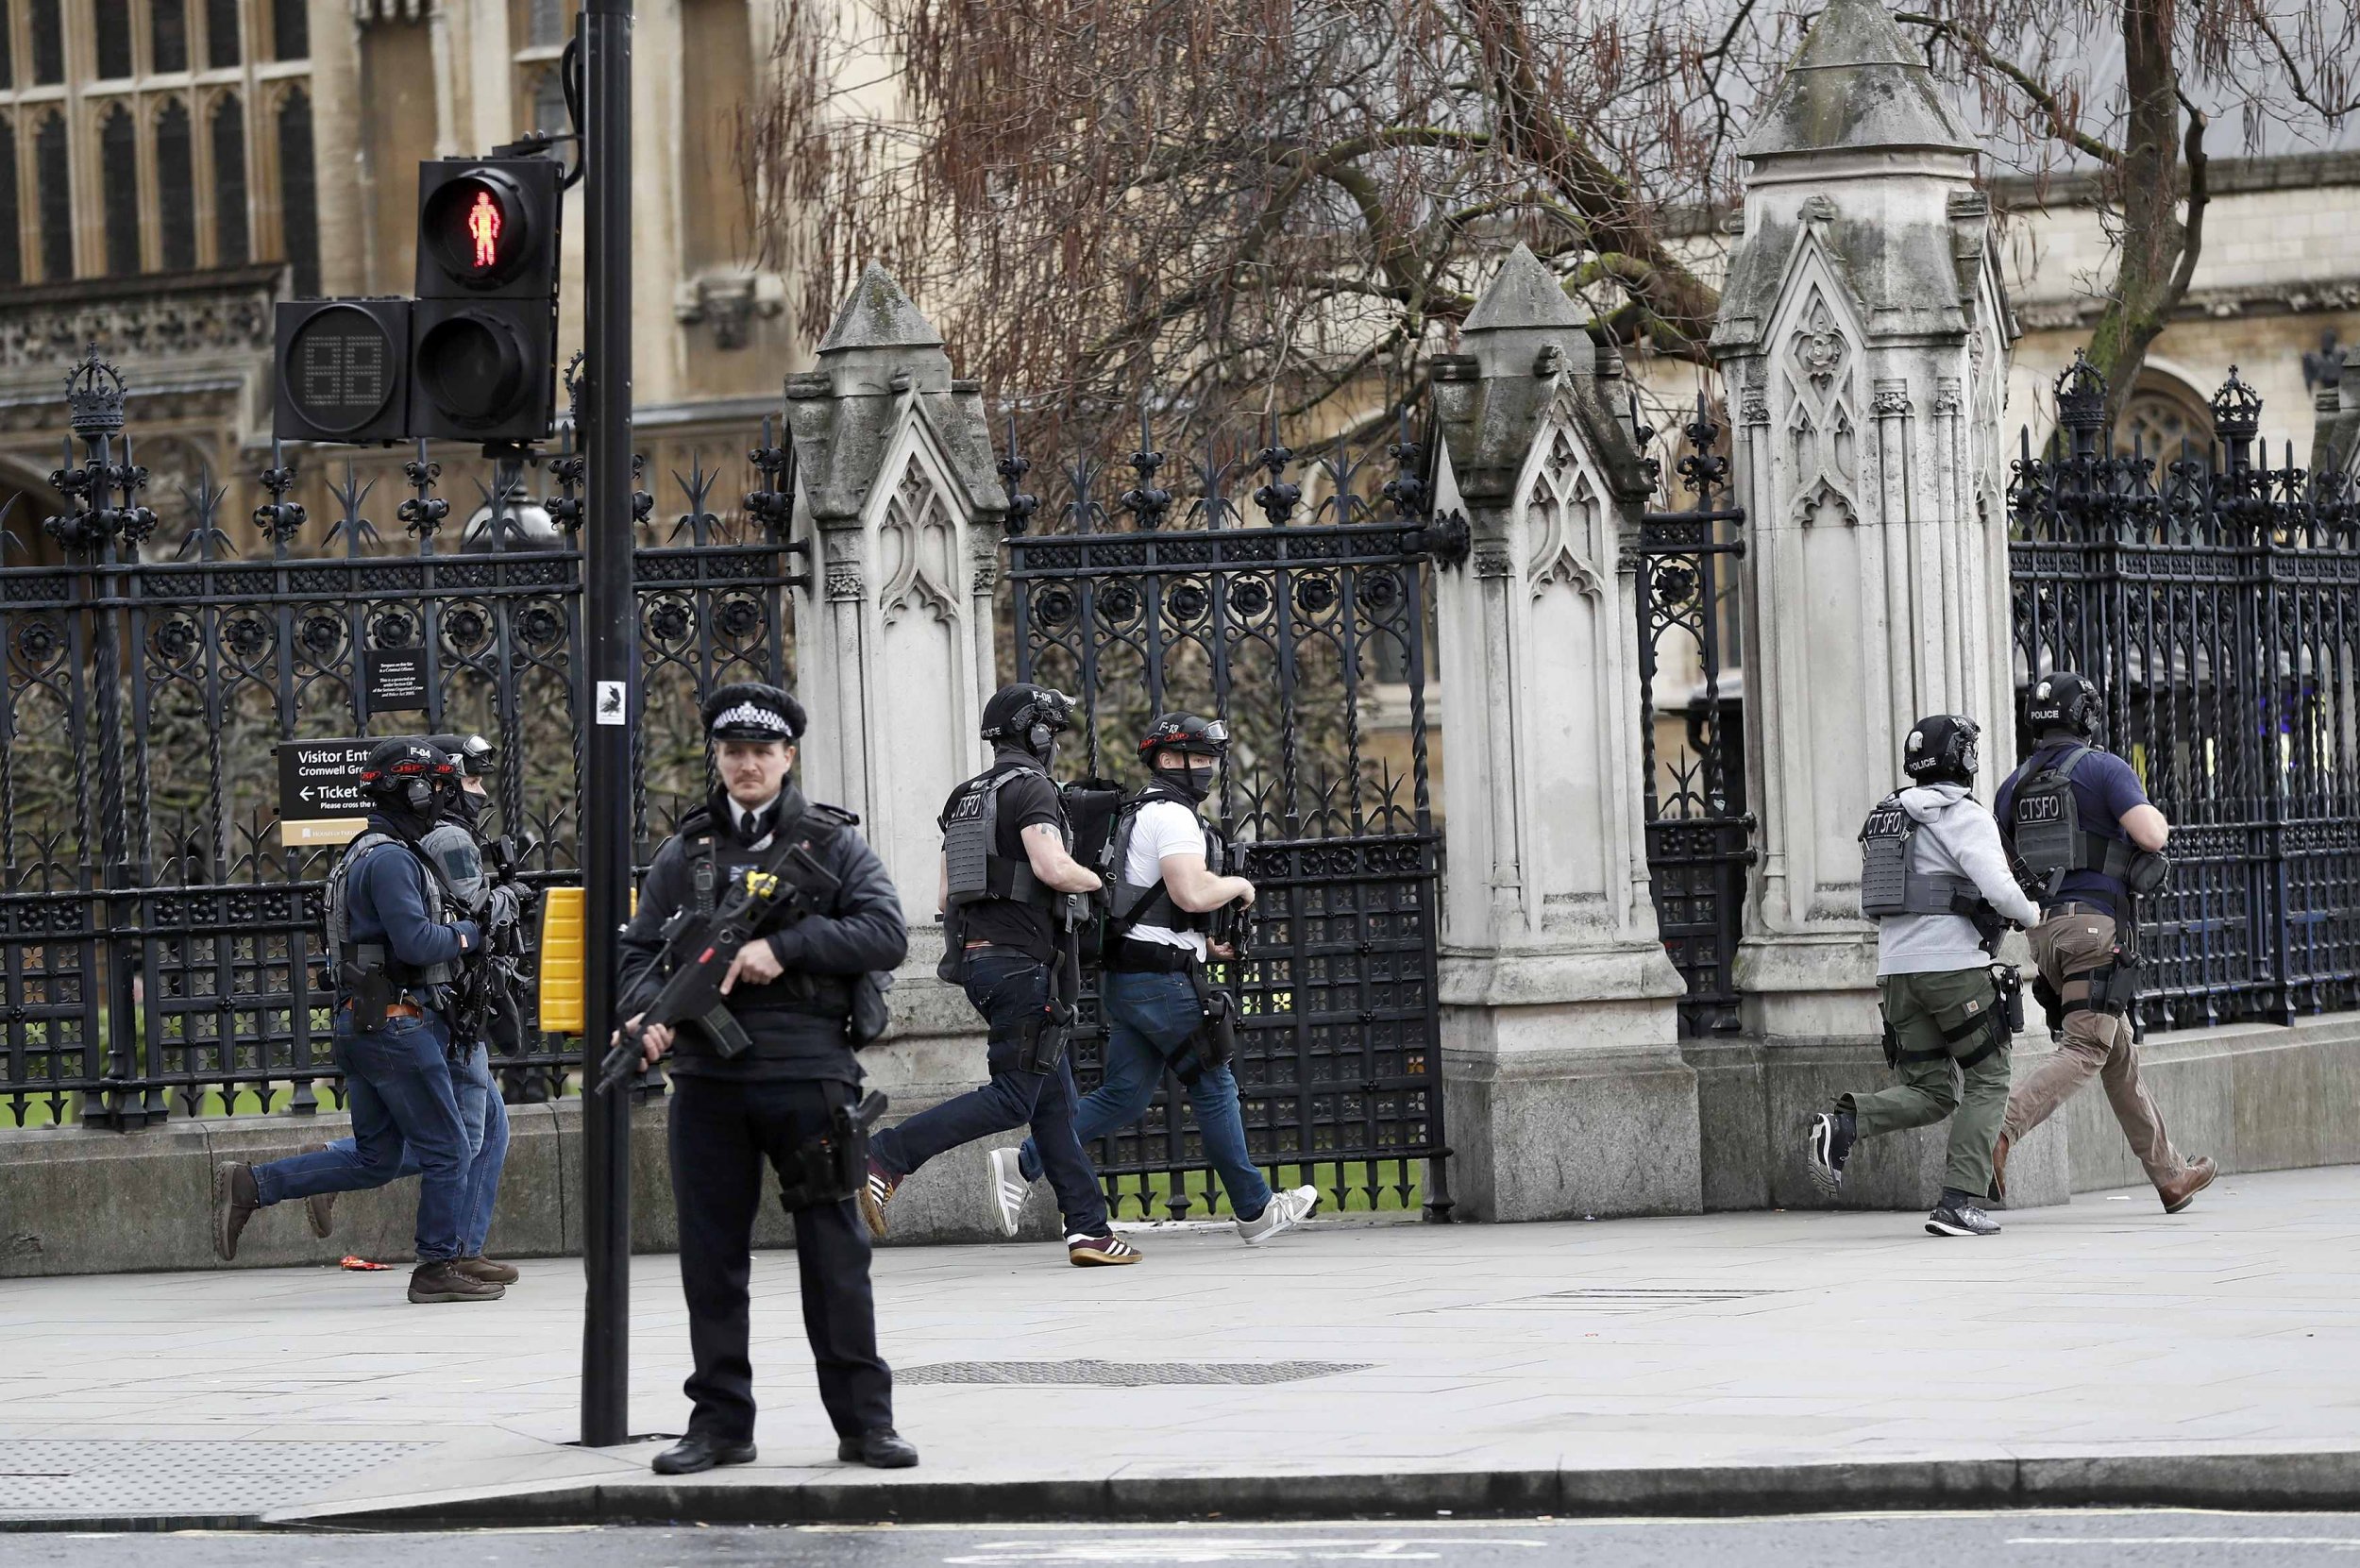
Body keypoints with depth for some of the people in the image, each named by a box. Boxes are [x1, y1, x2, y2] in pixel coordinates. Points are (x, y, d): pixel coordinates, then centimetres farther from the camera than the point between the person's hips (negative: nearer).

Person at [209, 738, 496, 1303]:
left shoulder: (364, 854, 18)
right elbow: (415, 941, -24)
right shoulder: (391, 859, -15)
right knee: (446, 1149, 0)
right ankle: (440, 1266, 5)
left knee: (373, 1160, 13)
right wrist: (466, 935, -6)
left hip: (360, 1024, 10)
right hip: (397, 1024, -10)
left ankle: (250, 1187, 8)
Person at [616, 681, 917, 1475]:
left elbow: (887, 933, -6)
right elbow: (638, 951, 12)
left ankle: (864, 1419, 4)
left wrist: (784, 947, -15)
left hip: (807, 1077, -3)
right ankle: (720, 1422, 12)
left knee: (835, 1249, -1)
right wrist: (648, 1013, -9)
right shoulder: (684, 853, 14)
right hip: (708, 1077, 3)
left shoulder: (832, 844, 6)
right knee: (711, 1255, 5)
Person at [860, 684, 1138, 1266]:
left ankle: (1089, 1229, 6)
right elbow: (1052, 867, -22)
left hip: (976, 956, 9)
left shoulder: (965, 797, 18)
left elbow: (949, 895, 19)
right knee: (1012, 1097, -9)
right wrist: (1093, 880, -3)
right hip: (1022, 960, -9)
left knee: (1055, 1096, 9)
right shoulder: (1031, 787, -8)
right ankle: (884, 1159, -17)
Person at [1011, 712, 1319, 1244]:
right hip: (1162, 978, -9)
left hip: (1123, 976, 9)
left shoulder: (1134, 815, 20)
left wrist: (1198, 940, 22)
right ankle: (1255, 1210, 10)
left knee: (1123, 1097, 8)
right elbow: (1191, 893, -26)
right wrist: (1238, 885, -6)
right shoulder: (1172, 816, -13)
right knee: (1214, 1087, 2)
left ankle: (1024, 1164, 0)